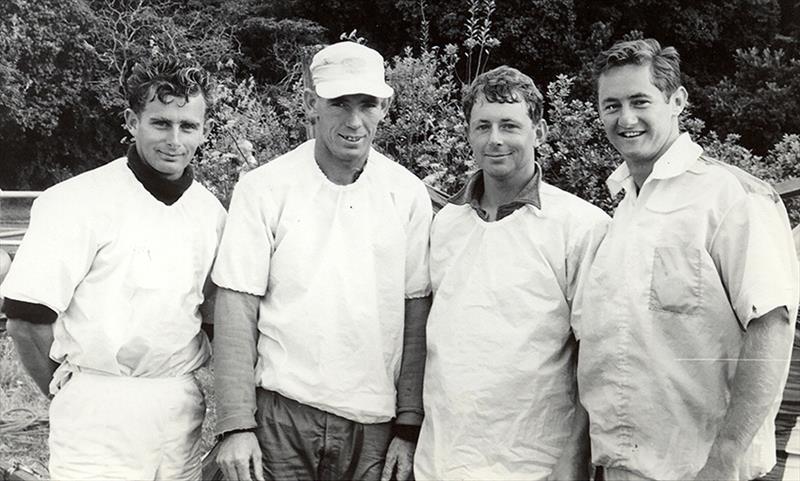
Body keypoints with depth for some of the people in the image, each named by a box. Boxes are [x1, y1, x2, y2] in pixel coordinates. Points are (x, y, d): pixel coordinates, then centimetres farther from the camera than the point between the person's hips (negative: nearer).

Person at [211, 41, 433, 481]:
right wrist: (235, 426, -9)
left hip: (373, 421, 2)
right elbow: (237, 312, -5)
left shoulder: (408, 194, 1)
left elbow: (416, 316, 2)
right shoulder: (262, 189, -5)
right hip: (281, 413, -1)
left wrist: (409, 426, 1)